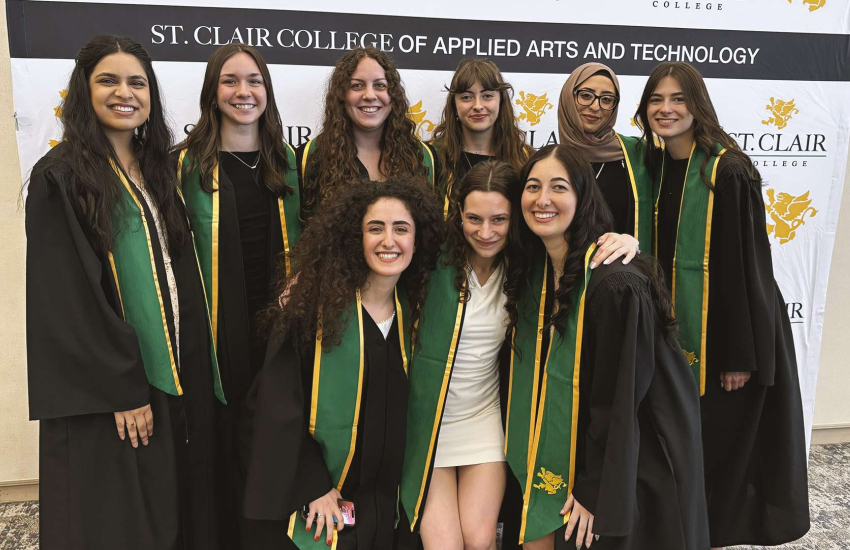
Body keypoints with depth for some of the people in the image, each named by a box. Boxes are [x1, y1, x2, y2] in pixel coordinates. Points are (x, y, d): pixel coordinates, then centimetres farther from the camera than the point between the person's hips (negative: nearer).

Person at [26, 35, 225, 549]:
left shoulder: (158, 171, 12)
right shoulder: (60, 176, -8)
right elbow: (64, 298, -14)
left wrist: (195, 363, 6)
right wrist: (122, 389, -17)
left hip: (179, 373, 6)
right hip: (106, 394, -6)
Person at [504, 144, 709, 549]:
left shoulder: (616, 284, -26)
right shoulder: (539, 272, -1)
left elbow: (620, 399, -22)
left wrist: (594, 492, -15)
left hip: (626, 468, -6)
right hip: (566, 456, 7)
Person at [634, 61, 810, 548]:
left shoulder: (727, 171, -15)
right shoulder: (654, 167, 5)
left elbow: (748, 264, -16)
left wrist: (742, 354, -17)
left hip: (728, 327, -6)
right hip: (675, 326, 6)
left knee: (723, 443, 6)